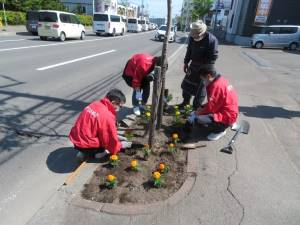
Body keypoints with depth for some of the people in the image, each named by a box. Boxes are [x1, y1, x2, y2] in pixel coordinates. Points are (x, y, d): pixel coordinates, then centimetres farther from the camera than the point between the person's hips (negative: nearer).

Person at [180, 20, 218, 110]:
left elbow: (213, 57, -18)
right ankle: (186, 101, 33)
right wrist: (186, 62, 9)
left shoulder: (212, 40, -22)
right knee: (186, 83, 14)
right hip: (193, 64, 6)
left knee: (200, 88, 1)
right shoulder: (192, 37, -5)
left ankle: (196, 107, 15)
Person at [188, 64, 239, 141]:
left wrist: (199, 112, -10)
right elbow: (212, 103, 12)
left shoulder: (217, 85, -26)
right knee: (193, 114, 12)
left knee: (199, 118, -26)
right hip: (222, 110, 10)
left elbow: (211, 107, -24)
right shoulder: (221, 80, 4)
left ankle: (220, 130, -2)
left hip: (226, 117, -10)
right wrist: (202, 108, 2)